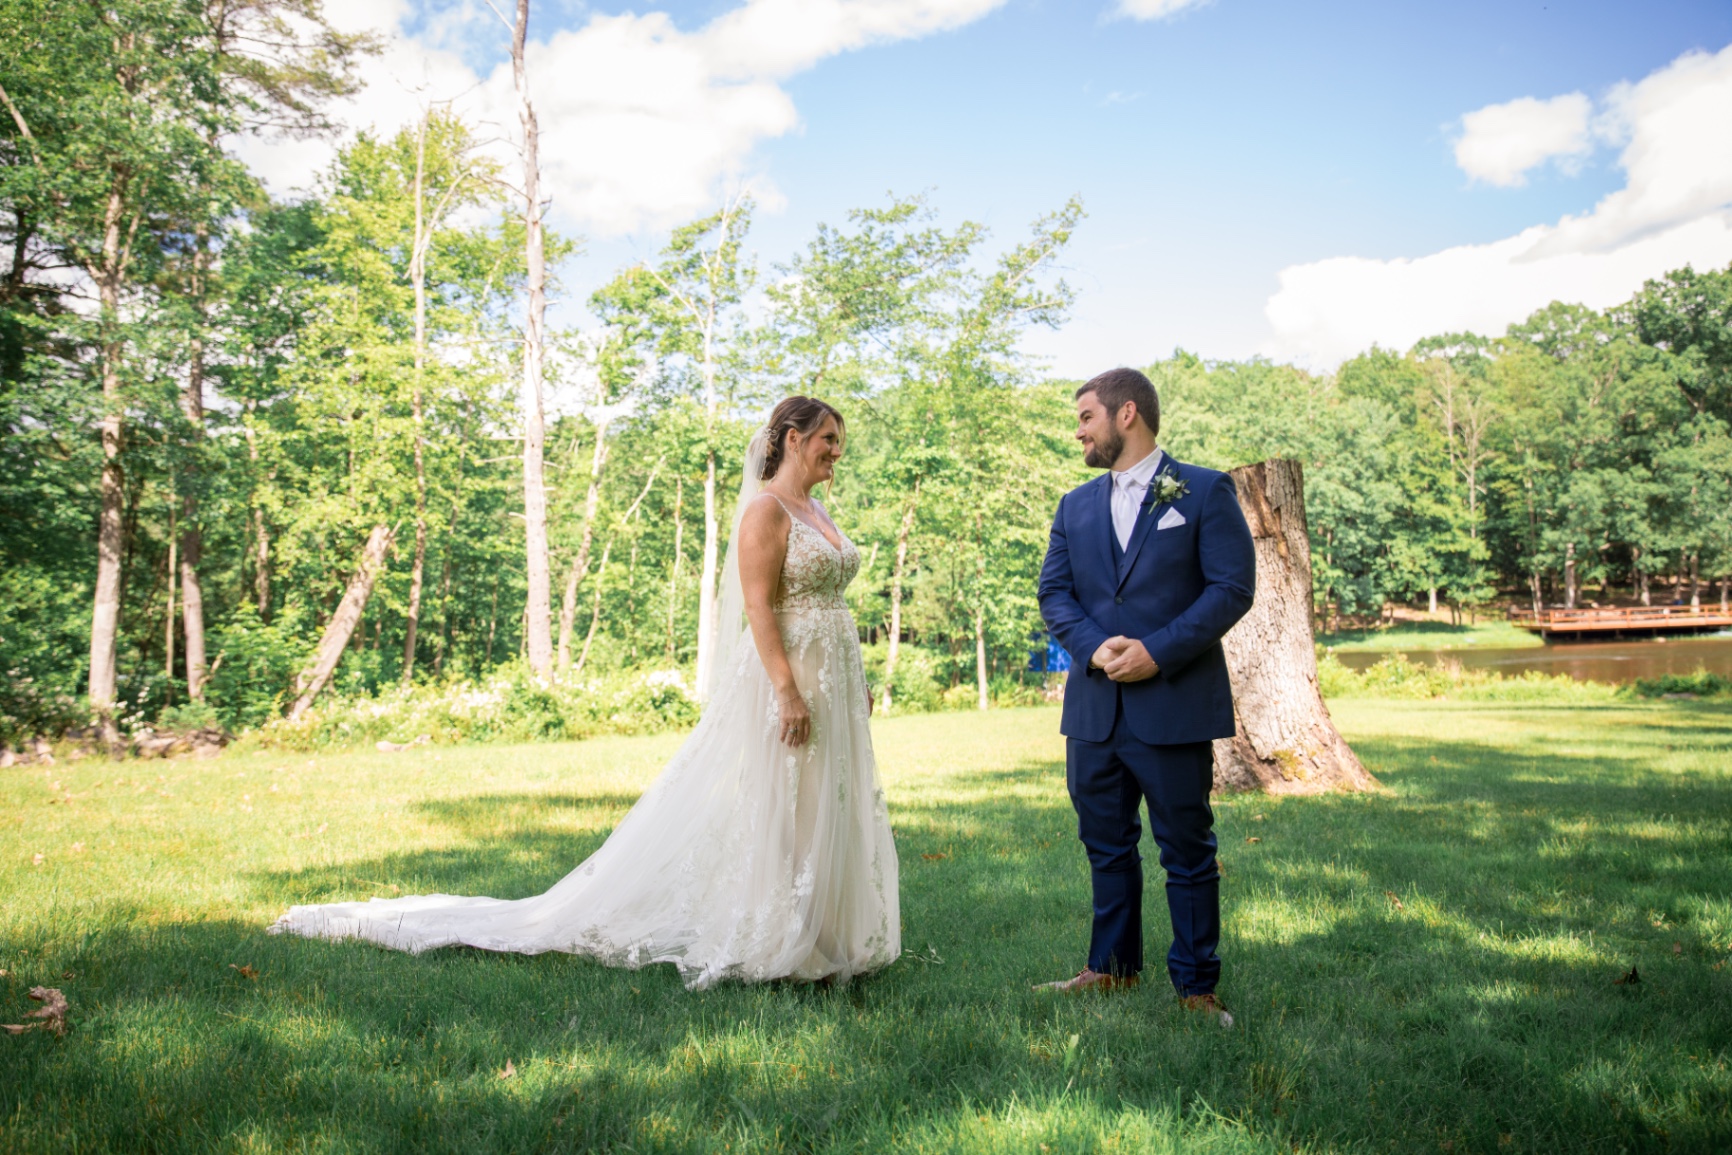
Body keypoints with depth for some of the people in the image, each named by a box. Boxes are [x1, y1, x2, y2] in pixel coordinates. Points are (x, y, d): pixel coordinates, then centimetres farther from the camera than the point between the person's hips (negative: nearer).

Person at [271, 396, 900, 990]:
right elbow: (758, 608, -18)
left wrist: (857, 681, 17)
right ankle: (761, 942, 7)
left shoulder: (818, 514, 16)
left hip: (834, 682, 9)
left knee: (824, 808, 10)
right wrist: (787, 691, -24)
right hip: (782, 676, -9)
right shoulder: (764, 510, -12)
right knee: (774, 809, -3)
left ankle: (817, 931, 20)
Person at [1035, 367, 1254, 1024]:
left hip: (1175, 705, -5)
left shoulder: (1206, 491, 0)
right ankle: (1112, 968, 29)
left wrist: (1157, 651, -18)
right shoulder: (1075, 506, 14)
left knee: (1187, 851, 4)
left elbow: (1232, 588, -8)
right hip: (1094, 706, 5)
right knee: (1106, 846, 14)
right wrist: (1094, 647, -13)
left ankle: (1196, 985, 16)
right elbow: (1054, 593, 7)